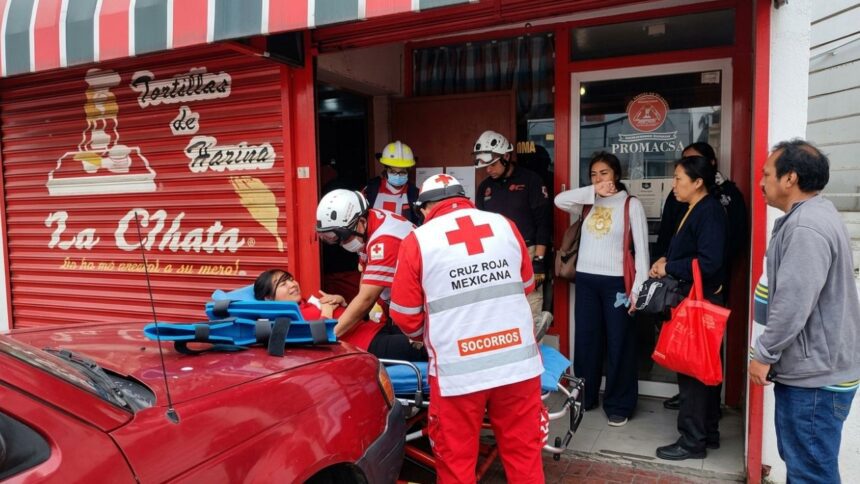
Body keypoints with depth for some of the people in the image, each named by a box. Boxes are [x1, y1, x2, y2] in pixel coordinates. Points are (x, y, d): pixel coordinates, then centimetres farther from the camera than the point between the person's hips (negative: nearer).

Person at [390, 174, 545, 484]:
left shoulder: (417, 240, -3)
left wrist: (424, 337, 22)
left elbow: (405, 316, 1)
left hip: (457, 369, -3)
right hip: (518, 362, 3)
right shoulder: (505, 225, 6)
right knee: (524, 452, 18)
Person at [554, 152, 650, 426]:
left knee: (619, 344, 4)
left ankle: (618, 404, 17)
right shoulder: (588, 204, 10)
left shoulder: (631, 204, -1)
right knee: (585, 341, 12)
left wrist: (638, 288, -11)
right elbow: (559, 200, -7)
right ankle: (584, 397, 26)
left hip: (616, 282, -4)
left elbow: (641, 249, -4)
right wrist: (594, 192, -9)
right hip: (585, 280, 4)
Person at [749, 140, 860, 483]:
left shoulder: (806, 227, -22)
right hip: (810, 369, 11)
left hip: (813, 376, -11)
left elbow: (794, 304, -26)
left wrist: (763, 353, -15)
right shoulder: (810, 216, 13)